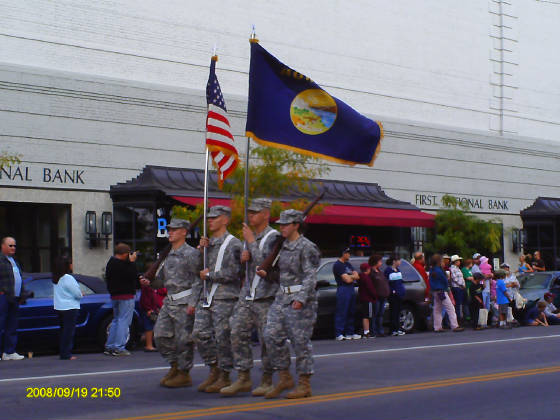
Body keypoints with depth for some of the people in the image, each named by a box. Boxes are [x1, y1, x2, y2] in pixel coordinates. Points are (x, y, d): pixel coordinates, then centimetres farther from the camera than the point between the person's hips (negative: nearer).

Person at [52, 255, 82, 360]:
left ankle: (63, 352, 17)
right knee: (69, 331, -5)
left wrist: (79, 294, 9)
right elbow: (77, 294, -17)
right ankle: (66, 354, -6)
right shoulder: (68, 278, -17)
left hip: (59, 307, 8)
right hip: (70, 308, -8)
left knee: (63, 331, 15)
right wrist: (80, 295, 6)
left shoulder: (56, 279, 10)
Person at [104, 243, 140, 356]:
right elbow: (132, 276, -20)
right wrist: (132, 262, -13)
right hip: (125, 296, -10)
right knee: (124, 321, -5)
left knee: (116, 320, 18)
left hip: (114, 296, 10)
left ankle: (109, 346, 18)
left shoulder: (111, 263, 12)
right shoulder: (121, 265, -19)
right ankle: (119, 348, -7)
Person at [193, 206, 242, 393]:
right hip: (205, 297, 7)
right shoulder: (208, 242, 19)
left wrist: (209, 275, -7)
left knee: (223, 338, -4)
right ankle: (214, 370, 16)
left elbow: (233, 273, -14)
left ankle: (225, 376, 5)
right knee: (200, 334, 3)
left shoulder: (233, 244, -5)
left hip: (225, 298, -7)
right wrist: (202, 249, 2)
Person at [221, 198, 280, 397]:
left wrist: (251, 242, -14)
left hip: (266, 298, -7)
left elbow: (265, 263, -19)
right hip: (247, 296, 7)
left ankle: (267, 381, 9)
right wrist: (244, 256, 4)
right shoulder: (250, 235, 16)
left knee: (267, 340, -1)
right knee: (238, 334, 0)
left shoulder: (273, 237, -8)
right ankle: (243, 379, 6)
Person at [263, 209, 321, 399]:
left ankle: (304, 385, 5)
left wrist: (301, 298, -25)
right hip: (282, 297, 8)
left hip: (301, 300, -8)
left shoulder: (306, 247, -10)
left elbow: (310, 276, -16)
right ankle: (285, 378, 9)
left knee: (301, 341, -4)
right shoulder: (284, 246, 14)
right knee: (272, 335, 0)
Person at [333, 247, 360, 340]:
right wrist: (353, 276, 4)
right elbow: (347, 279, -15)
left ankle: (349, 333, 16)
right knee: (341, 313, -10)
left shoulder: (348, 264, 20)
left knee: (351, 313, 11)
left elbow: (357, 276, 11)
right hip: (343, 290, -9)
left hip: (351, 289, 9)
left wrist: (350, 276, -9)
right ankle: (339, 334, -11)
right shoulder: (337, 265, -9)